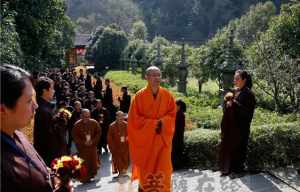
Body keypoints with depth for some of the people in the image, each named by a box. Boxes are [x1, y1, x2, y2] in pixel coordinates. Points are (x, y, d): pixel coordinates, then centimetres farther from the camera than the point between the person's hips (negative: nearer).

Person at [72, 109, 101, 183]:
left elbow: (98, 133, 5)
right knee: (84, 163, -3)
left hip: (92, 145, 2)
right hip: (82, 147, -2)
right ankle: (85, 178, 9)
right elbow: (74, 136, -4)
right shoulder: (77, 124, -7)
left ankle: (92, 175, 26)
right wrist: (83, 142, -12)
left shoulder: (94, 123, -2)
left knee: (94, 161, 3)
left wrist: (93, 141, -8)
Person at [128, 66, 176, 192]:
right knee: (146, 170, 5)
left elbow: (172, 114, 5)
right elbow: (134, 118, -7)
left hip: (162, 139, 2)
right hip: (145, 139, -2)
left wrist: (162, 122, -14)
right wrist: (152, 124, -15)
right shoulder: (139, 96, -6)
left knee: (163, 169, 1)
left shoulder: (167, 95, 2)